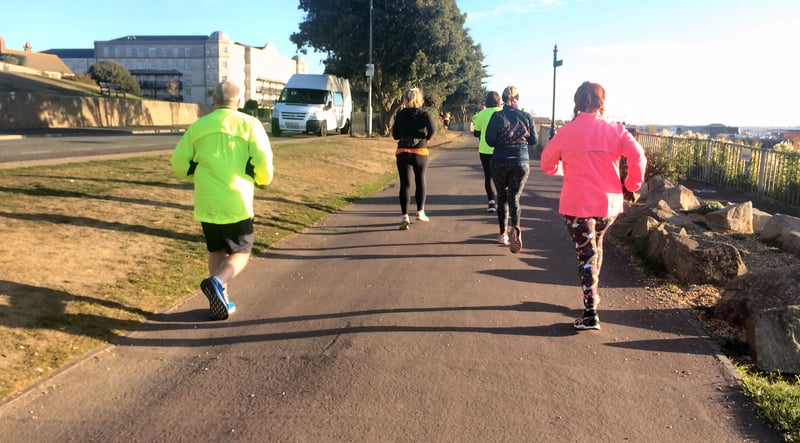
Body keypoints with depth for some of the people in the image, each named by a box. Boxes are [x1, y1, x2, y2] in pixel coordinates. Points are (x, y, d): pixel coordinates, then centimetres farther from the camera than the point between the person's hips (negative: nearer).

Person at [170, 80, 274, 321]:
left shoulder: (198, 126, 6)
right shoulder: (250, 124, -3)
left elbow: (179, 163, 8)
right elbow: (263, 163, -13)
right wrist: (263, 180, 9)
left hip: (206, 202, 4)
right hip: (236, 202, -3)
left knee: (216, 250, 20)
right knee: (240, 252, 9)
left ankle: (219, 300, 20)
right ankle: (217, 282, -18)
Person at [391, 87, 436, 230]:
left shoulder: (401, 114, 0)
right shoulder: (424, 114, -2)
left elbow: (395, 135, 2)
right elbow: (432, 130, -18)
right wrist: (427, 138, 1)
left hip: (403, 152, 0)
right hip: (420, 152, 0)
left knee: (405, 184, -1)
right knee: (420, 181, 18)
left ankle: (404, 216, -13)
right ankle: (420, 212, 27)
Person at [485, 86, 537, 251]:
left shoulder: (497, 116, -7)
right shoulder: (526, 116, -2)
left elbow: (490, 140, -10)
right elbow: (533, 140, 3)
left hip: (500, 162, 0)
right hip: (521, 162, 1)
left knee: (502, 197, 14)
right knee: (514, 197, 2)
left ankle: (503, 233, 21)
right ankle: (515, 228, -25)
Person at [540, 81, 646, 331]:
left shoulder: (566, 132, -4)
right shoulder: (615, 130, -3)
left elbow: (547, 165, 6)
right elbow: (638, 158, -13)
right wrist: (631, 186, 1)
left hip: (577, 204, -2)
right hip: (609, 203, 2)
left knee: (586, 255, 2)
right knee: (596, 246, 25)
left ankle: (590, 313, -2)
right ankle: (593, 294, 35)